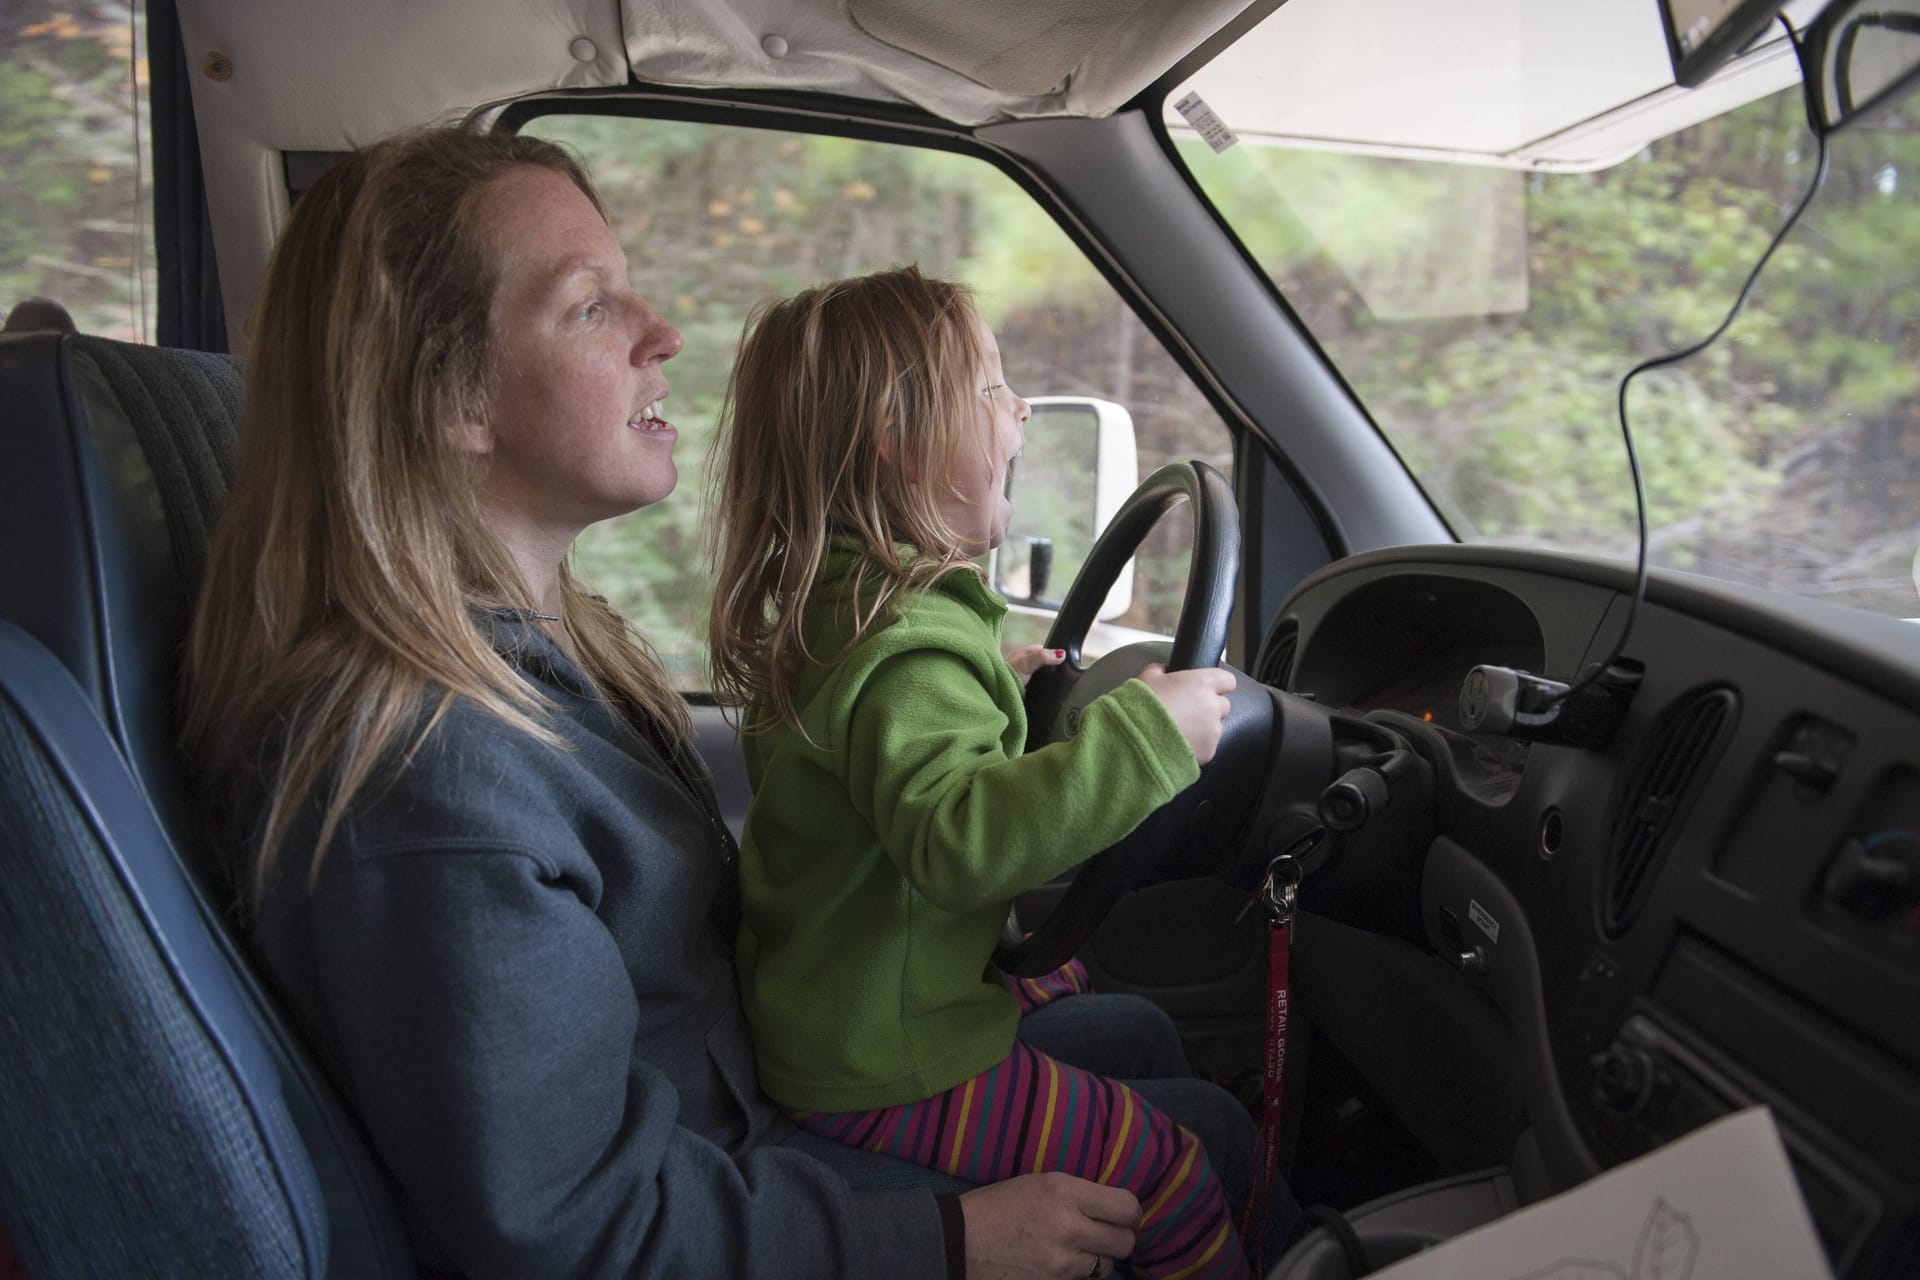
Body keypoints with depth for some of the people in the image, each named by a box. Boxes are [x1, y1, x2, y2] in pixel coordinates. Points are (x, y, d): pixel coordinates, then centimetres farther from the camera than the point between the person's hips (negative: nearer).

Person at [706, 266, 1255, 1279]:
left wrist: (1004, 697, 19)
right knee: (1180, 1171, -8)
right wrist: (1144, 733, -37)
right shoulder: (906, 648, -27)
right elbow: (953, 840, -41)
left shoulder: (843, 606, 7)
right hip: (888, 1074, -11)